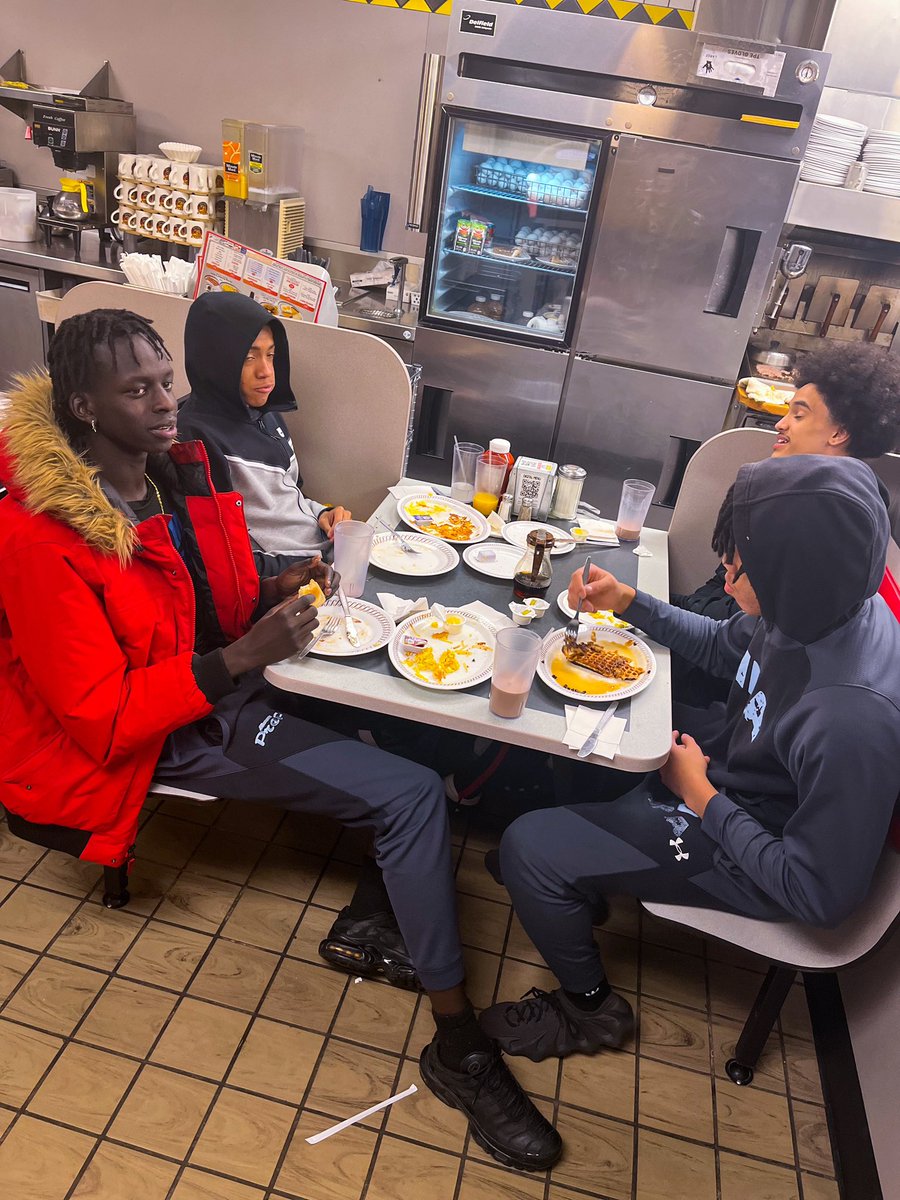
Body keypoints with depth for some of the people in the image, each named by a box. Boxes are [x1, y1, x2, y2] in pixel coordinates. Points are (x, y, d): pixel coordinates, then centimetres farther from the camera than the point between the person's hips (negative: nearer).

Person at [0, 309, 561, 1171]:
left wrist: (274, 593, -7)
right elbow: (102, 718, -21)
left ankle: (379, 911, 17)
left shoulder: (177, 469, 1)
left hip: (226, 675, 8)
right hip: (159, 736, -7)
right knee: (413, 794, -17)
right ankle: (457, 1050, -4)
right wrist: (241, 658, -27)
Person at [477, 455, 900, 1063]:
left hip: (740, 851, -8)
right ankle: (585, 886, 39)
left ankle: (591, 1010, 18)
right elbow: (723, 647, 8)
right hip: (727, 754, 8)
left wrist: (700, 796, -20)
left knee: (528, 848, -11)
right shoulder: (819, 607, -15)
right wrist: (629, 601, -2)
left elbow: (823, 893, -27)